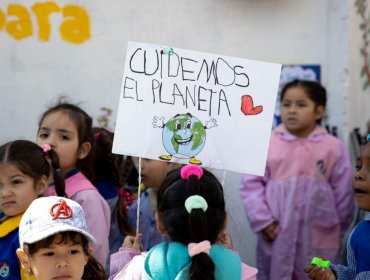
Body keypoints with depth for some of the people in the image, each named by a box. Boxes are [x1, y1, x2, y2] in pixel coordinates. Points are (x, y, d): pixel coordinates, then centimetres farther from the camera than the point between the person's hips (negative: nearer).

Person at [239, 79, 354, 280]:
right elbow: (251, 184, -1)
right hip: (276, 237, 1)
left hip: (319, 240, 0)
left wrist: (338, 232, 8)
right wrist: (262, 221, -8)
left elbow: (342, 193, 4)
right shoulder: (267, 144, -3)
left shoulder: (333, 148, -2)